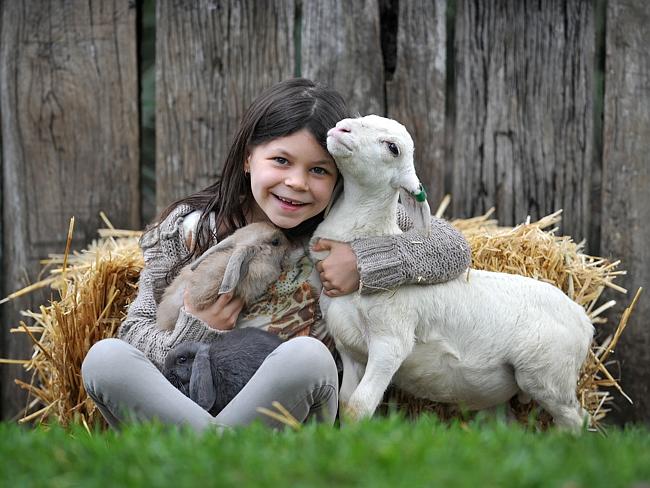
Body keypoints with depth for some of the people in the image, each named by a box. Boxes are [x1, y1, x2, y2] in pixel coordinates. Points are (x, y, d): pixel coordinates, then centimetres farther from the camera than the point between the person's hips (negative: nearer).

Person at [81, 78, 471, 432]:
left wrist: (363, 263, -13)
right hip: (189, 405, 1)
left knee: (307, 355, -33)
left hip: (289, 418, -1)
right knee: (106, 357, -25)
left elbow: (452, 247, -1)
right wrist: (192, 328, -14)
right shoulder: (190, 230, 3)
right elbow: (137, 330, 6)